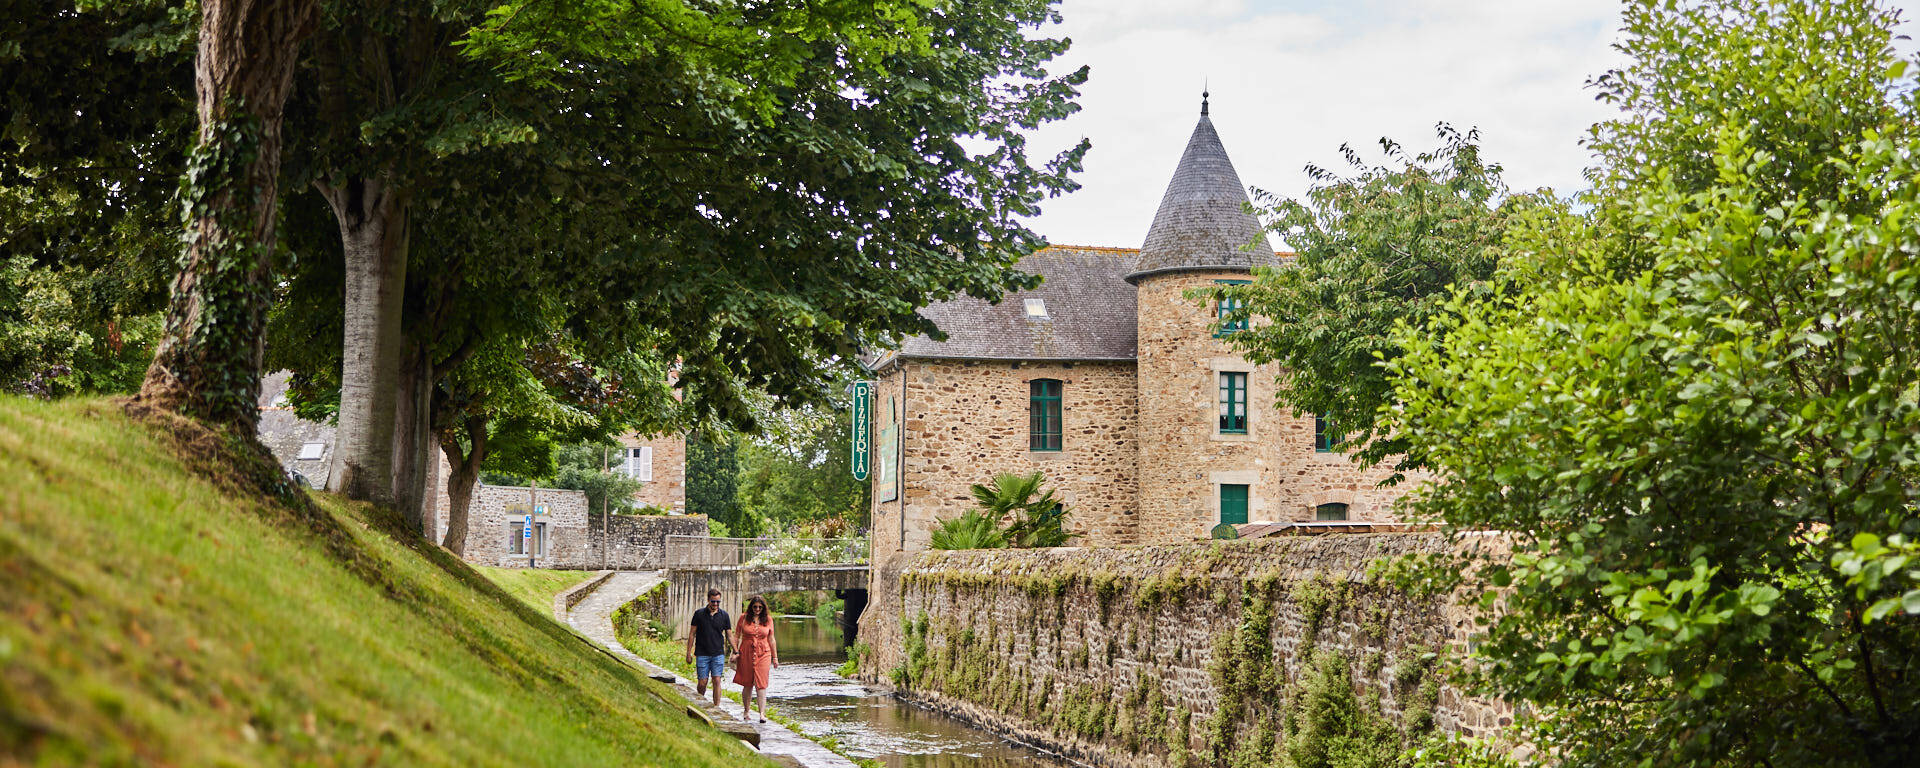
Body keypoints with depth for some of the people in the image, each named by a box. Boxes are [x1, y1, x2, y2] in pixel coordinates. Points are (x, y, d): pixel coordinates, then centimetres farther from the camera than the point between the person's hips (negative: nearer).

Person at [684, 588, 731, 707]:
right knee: (702, 683, 1)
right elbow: (692, 634, 5)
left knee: (716, 681, -7)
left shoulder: (724, 615, 4)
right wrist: (689, 653, 1)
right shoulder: (699, 614, 1)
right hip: (702, 654, 0)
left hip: (718, 654, 0)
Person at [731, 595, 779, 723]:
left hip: (763, 654, 0)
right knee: (747, 684, 5)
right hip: (746, 653, 0)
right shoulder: (744, 617, 3)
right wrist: (735, 652, 0)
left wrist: (775, 657, 11)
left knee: (761, 684, -9)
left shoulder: (768, 619, 6)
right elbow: (736, 636, 7)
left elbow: (771, 639, 11)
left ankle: (762, 713, -11)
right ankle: (746, 711, 22)